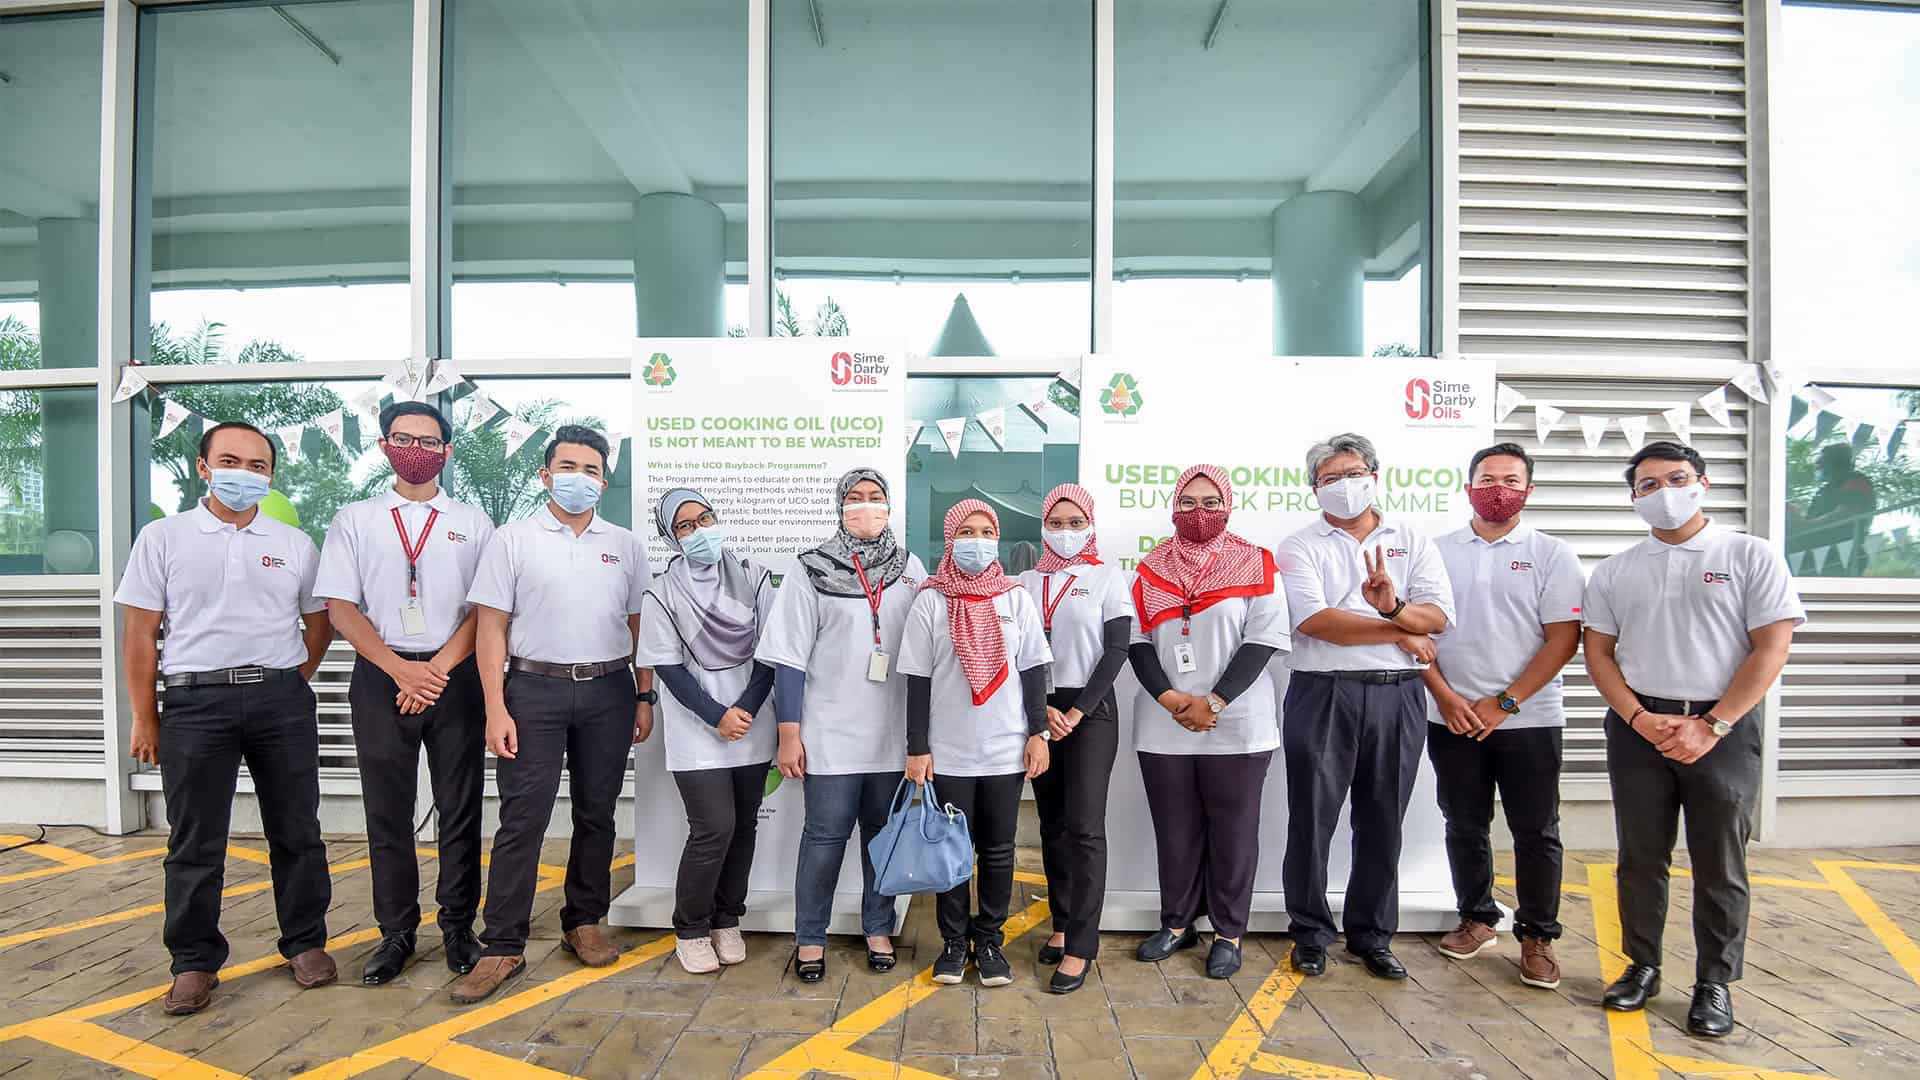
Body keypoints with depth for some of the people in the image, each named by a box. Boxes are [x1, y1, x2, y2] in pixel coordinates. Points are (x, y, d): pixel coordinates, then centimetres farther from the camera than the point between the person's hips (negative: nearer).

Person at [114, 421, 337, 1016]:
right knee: (194, 843, 7)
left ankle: (306, 943, 23)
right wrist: (144, 717, 0)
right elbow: (140, 632, 2)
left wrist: (294, 679, 6)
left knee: (296, 831, 8)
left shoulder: (295, 544, 8)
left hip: (282, 701, 1)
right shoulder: (162, 538, 4)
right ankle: (194, 962, 22)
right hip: (195, 703, -1)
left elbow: (319, 622, 15)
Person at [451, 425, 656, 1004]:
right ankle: (502, 946, 10)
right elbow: (491, 629, -2)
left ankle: (583, 924, 25)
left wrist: (645, 697, 5)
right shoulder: (513, 540, 1)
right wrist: (496, 709, -9)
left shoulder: (625, 545, 8)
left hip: (608, 691, 3)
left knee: (597, 814, 10)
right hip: (535, 689, -2)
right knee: (522, 819, -1)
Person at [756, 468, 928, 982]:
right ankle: (810, 939, 22)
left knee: (885, 833, 13)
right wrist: (789, 733, -7)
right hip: (831, 733, -3)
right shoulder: (812, 570, -4)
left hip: (894, 732, 3)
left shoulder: (911, 569, 6)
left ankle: (878, 930, 31)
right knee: (825, 835, 4)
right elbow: (790, 657, -4)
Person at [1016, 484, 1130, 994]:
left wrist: (1077, 713, -10)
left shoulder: (1107, 576, 0)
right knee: (1052, 823, 9)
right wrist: (1042, 708, -7)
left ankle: (1080, 948, -2)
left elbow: (1117, 650, -5)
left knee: (1084, 826, -7)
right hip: (1039, 710, 4)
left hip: (1090, 710, -3)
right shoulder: (1026, 582, 8)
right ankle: (1062, 925, 22)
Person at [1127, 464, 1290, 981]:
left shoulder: (1256, 565, 0)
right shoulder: (1150, 568, 8)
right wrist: (1168, 697, -11)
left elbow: (1264, 640, -7)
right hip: (1163, 726, 3)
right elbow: (1137, 639, 4)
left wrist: (1213, 703, -14)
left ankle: (1229, 933, 21)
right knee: (1175, 829, 11)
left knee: (1232, 830, 7)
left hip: (1237, 725, -2)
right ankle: (1177, 923, 26)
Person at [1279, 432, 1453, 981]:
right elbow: (1314, 620, -13)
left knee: (1382, 821, 12)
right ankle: (1310, 933, 21)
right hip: (1323, 694, -2)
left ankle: (1372, 935, 27)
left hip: (1397, 696, 3)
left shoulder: (1412, 542, 10)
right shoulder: (1302, 547, 1)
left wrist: (1394, 606, -23)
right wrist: (1400, 634, -9)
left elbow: (1438, 616, -2)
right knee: (1312, 818, 5)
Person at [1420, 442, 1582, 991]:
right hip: (1453, 720, 2)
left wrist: (1504, 703, -12)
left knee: (1536, 832, 6)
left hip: (1529, 720, -2)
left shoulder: (1551, 554, 0)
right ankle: (1477, 919, 28)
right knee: (1464, 827, 11)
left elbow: (1563, 639, -6)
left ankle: (1538, 936, 22)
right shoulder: (1438, 551, 5)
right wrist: (1445, 696, -7)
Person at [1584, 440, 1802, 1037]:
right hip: (1638, 728, 2)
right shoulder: (1615, 570, 7)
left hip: (1723, 730, -2)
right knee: (1640, 858, 10)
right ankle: (1641, 966, 25)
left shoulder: (1750, 556, -1)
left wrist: (1711, 726, -13)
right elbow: (1598, 651, 6)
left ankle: (1714, 981, 23)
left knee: (1720, 865, 8)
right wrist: (1639, 719, -8)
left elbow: (1771, 648, -6)